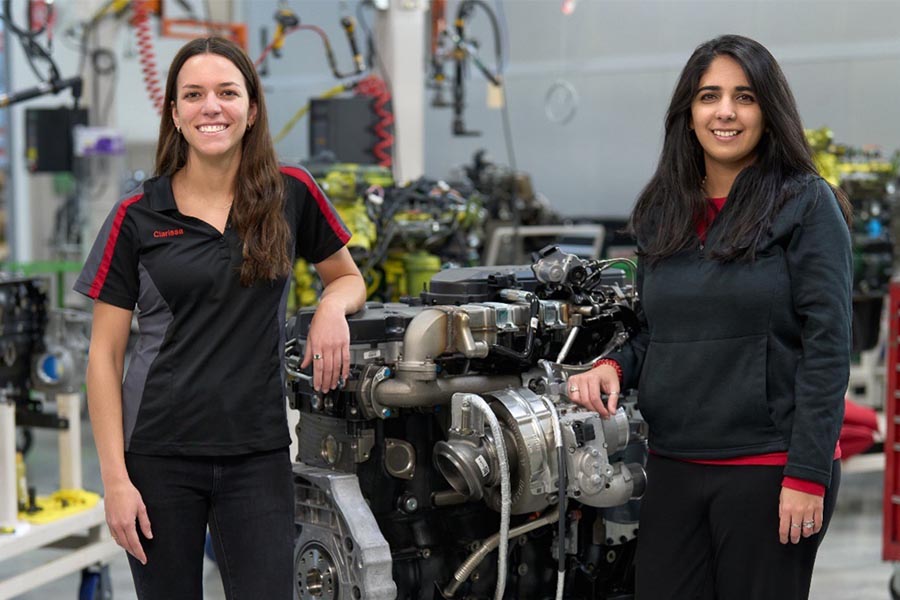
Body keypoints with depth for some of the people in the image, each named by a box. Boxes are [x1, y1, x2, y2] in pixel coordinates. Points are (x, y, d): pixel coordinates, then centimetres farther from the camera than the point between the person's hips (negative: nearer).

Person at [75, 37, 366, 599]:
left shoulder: (291, 195, 1)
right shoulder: (138, 217, -2)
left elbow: (349, 278, 16)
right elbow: (105, 357, -1)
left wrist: (333, 305, -8)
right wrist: (115, 478, -7)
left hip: (259, 454, 1)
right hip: (159, 455, 0)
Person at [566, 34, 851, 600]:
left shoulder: (806, 203, -5)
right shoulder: (661, 213, 11)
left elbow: (827, 346, -10)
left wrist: (807, 476, -15)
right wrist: (614, 366, -3)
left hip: (769, 468, -5)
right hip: (673, 467, 5)